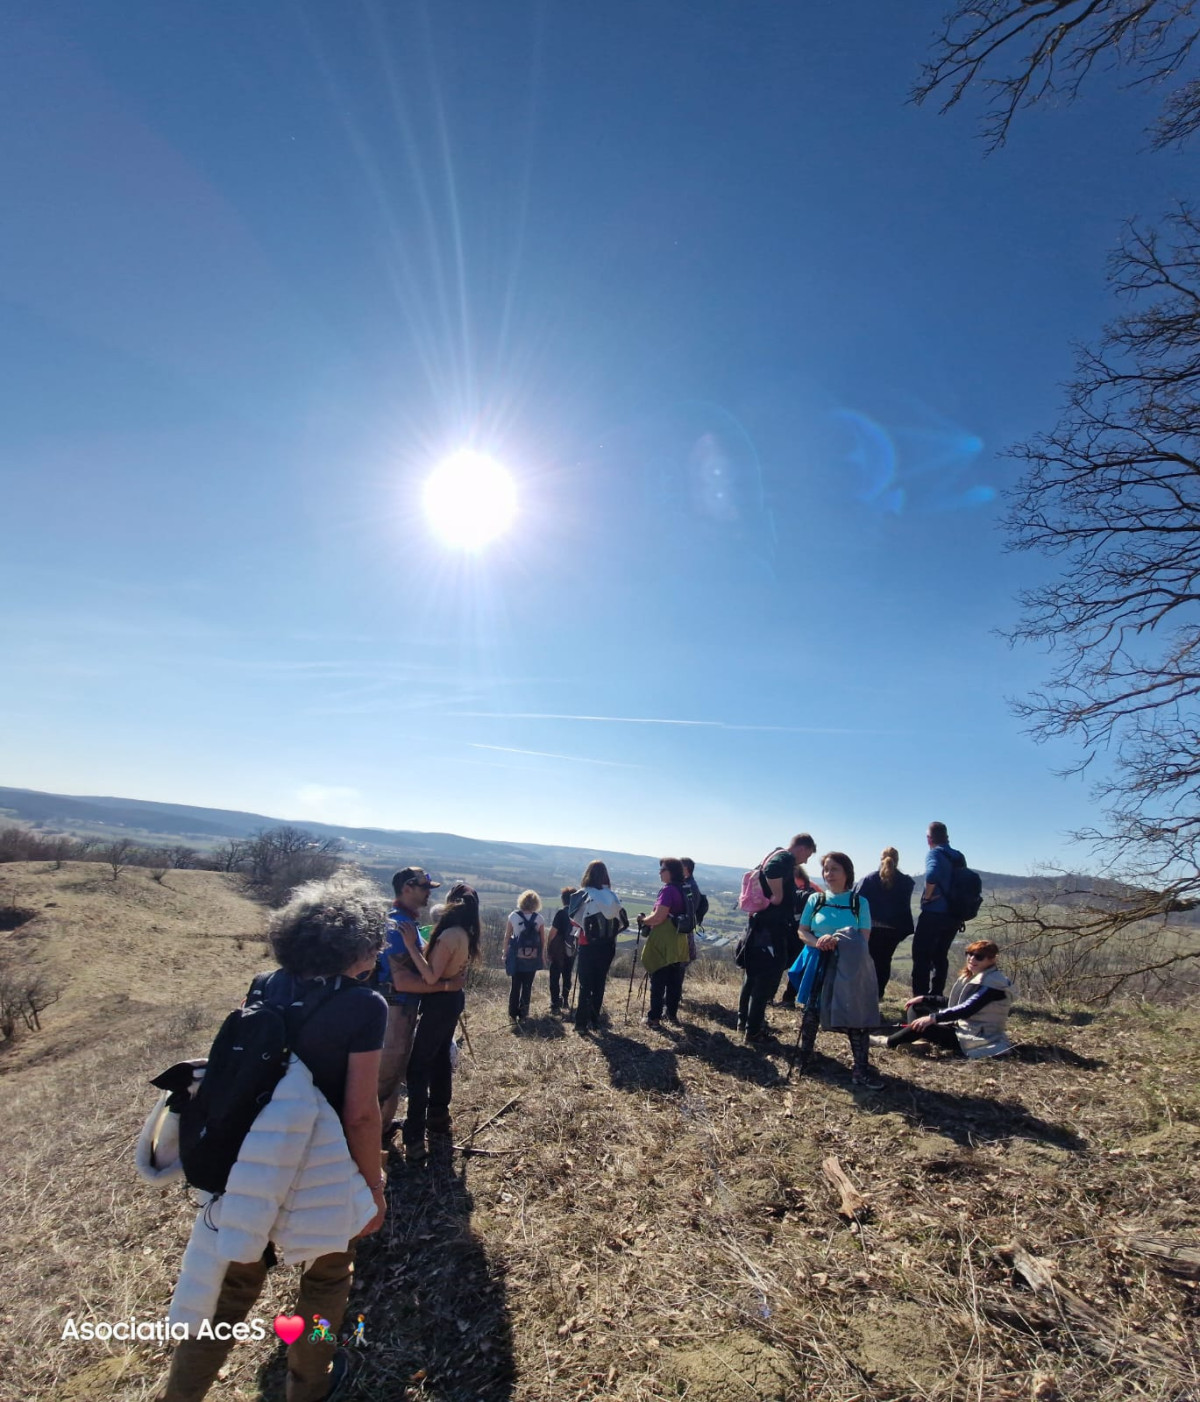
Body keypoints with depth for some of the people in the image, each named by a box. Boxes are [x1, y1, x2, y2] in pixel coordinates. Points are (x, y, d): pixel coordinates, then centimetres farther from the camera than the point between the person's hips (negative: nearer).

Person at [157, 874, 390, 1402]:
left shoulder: (272, 986, -7)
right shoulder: (364, 1006, -23)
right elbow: (360, 1114, -20)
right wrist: (374, 1185, -5)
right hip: (321, 1170, -4)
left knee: (234, 1282, 28)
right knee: (326, 1277, 27)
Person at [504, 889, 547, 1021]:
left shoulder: (513, 916, -7)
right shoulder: (539, 919, -5)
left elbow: (507, 937, -3)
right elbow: (543, 940, -1)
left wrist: (506, 953, 6)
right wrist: (543, 956, 9)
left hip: (516, 957, 0)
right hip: (532, 958, 0)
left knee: (515, 986, 13)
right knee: (527, 986, 12)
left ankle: (513, 1013, 16)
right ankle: (523, 1014, 14)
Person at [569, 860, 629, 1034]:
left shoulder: (583, 895, -11)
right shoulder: (612, 895, -1)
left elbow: (573, 919, -13)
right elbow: (623, 922, -1)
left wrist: (584, 925, 7)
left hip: (588, 946, -3)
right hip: (607, 946, 3)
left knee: (584, 985, 4)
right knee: (599, 983, 16)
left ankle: (581, 1023, -1)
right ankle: (594, 1020, 24)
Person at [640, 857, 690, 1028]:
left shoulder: (668, 890, -16)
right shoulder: (682, 890, 10)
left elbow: (658, 917, -19)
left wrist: (643, 920, -3)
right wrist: (649, 920, 19)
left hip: (663, 942, -8)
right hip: (679, 942, 8)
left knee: (658, 981, 0)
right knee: (674, 980, 13)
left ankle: (655, 1017, 5)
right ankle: (672, 1014, 19)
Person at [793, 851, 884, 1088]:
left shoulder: (860, 902, 0)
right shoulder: (815, 899, 4)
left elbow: (863, 938, -7)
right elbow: (802, 931, 4)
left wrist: (838, 941, -25)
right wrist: (817, 942, -18)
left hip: (850, 967, -1)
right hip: (819, 963, 1)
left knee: (856, 1015, -10)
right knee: (811, 1010, -3)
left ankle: (862, 1069, 1)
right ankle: (803, 1057, 18)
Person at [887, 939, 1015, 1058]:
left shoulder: (993, 983, -19)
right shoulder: (973, 977, 10)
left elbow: (967, 1010, -28)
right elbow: (954, 1003, 17)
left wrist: (934, 1018, -34)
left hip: (982, 1041, -10)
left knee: (923, 1026, -18)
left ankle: (888, 1043, -4)